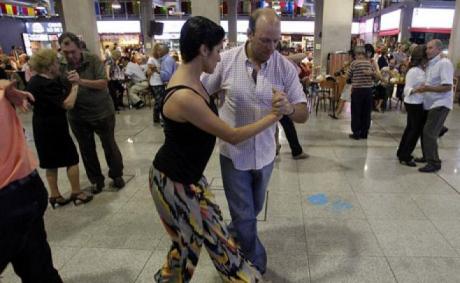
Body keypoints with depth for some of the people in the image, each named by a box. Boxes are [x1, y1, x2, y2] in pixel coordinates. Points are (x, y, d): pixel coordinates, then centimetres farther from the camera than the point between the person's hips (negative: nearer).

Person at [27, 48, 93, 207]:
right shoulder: (48, 85, -22)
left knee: (51, 161, 14)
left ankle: (55, 196, 22)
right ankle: (76, 193, 11)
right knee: (72, 158, 3)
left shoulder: (35, 81, 7)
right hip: (54, 127, -9)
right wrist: (75, 86, -16)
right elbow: (68, 104, -27)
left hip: (42, 127, 9)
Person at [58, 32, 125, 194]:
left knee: (109, 145, 11)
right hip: (77, 115, 3)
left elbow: (103, 83, -18)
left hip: (102, 112, -3)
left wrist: (81, 81, -32)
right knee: (86, 149, 12)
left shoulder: (93, 60, -12)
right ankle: (96, 180, 27)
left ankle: (117, 175, 28)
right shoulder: (60, 65, -5)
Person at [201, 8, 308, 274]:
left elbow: (304, 113, -10)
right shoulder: (226, 60, -13)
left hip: (265, 153, 3)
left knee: (253, 210, 23)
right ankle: (256, 267, 31)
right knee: (245, 217, 5)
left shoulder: (286, 67, -10)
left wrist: (288, 108, -32)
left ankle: (232, 239, 53)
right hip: (234, 153, -2)